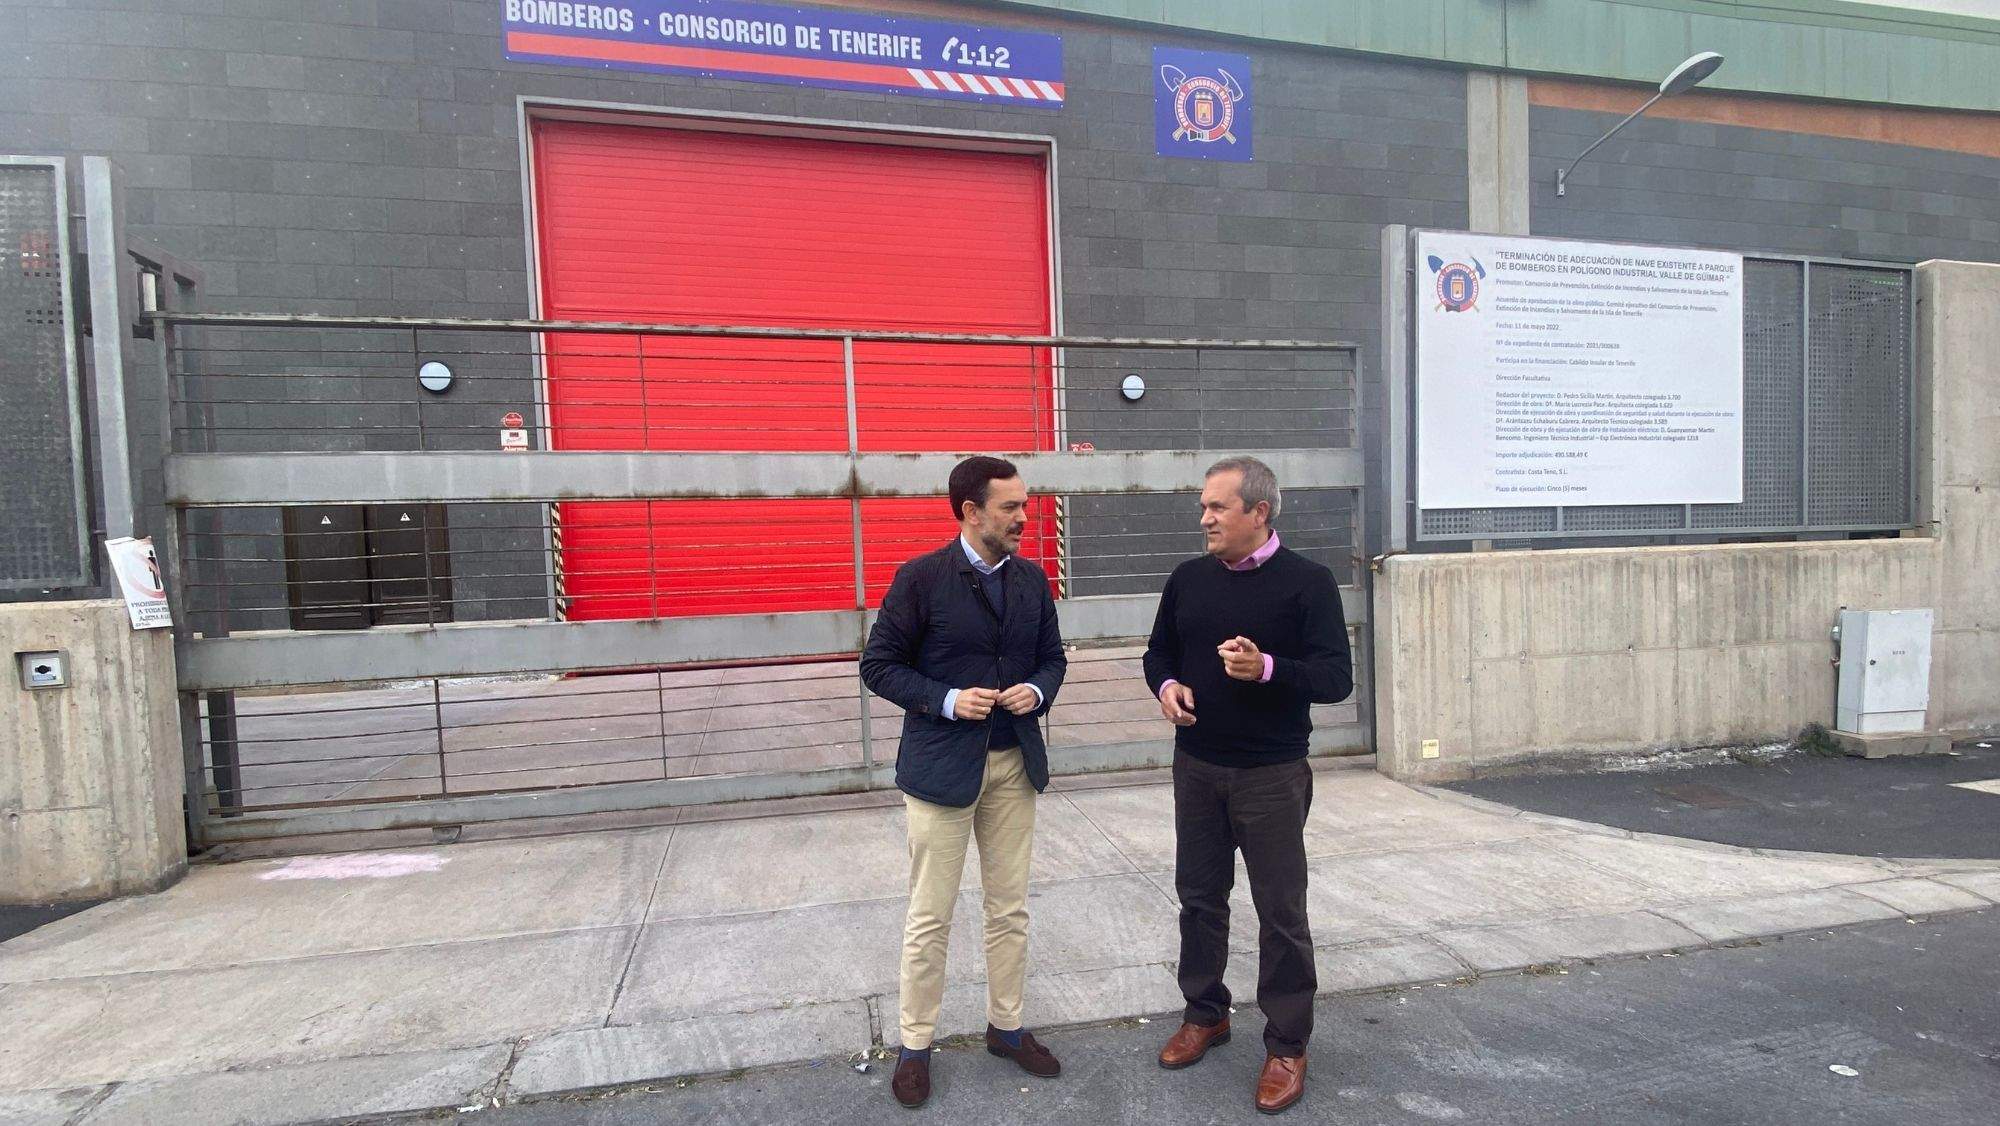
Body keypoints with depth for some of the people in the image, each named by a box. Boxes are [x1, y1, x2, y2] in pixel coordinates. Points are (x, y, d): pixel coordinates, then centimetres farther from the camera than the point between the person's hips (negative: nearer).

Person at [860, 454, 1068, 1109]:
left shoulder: (1032, 579, 3)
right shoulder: (920, 577, -11)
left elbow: (1052, 656, 13)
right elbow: (879, 665, -8)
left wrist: (1038, 690, -8)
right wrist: (947, 701, -19)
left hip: (1014, 762, 5)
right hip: (942, 765, -4)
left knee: (1010, 908, 16)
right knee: (930, 916, 7)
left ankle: (1007, 1027, 36)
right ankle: (916, 1046, 27)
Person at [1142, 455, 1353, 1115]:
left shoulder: (1307, 582, -9)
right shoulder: (1188, 578, 4)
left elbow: (1336, 677, -13)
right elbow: (1159, 650, 14)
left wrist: (1267, 668, -30)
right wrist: (1165, 684, -8)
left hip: (1271, 775, -4)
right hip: (1196, 768, 5)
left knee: (1281, 912, 6)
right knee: (1199, 896, 16)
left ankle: (1287, 1047, 24)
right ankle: (1205, 1014, 36)